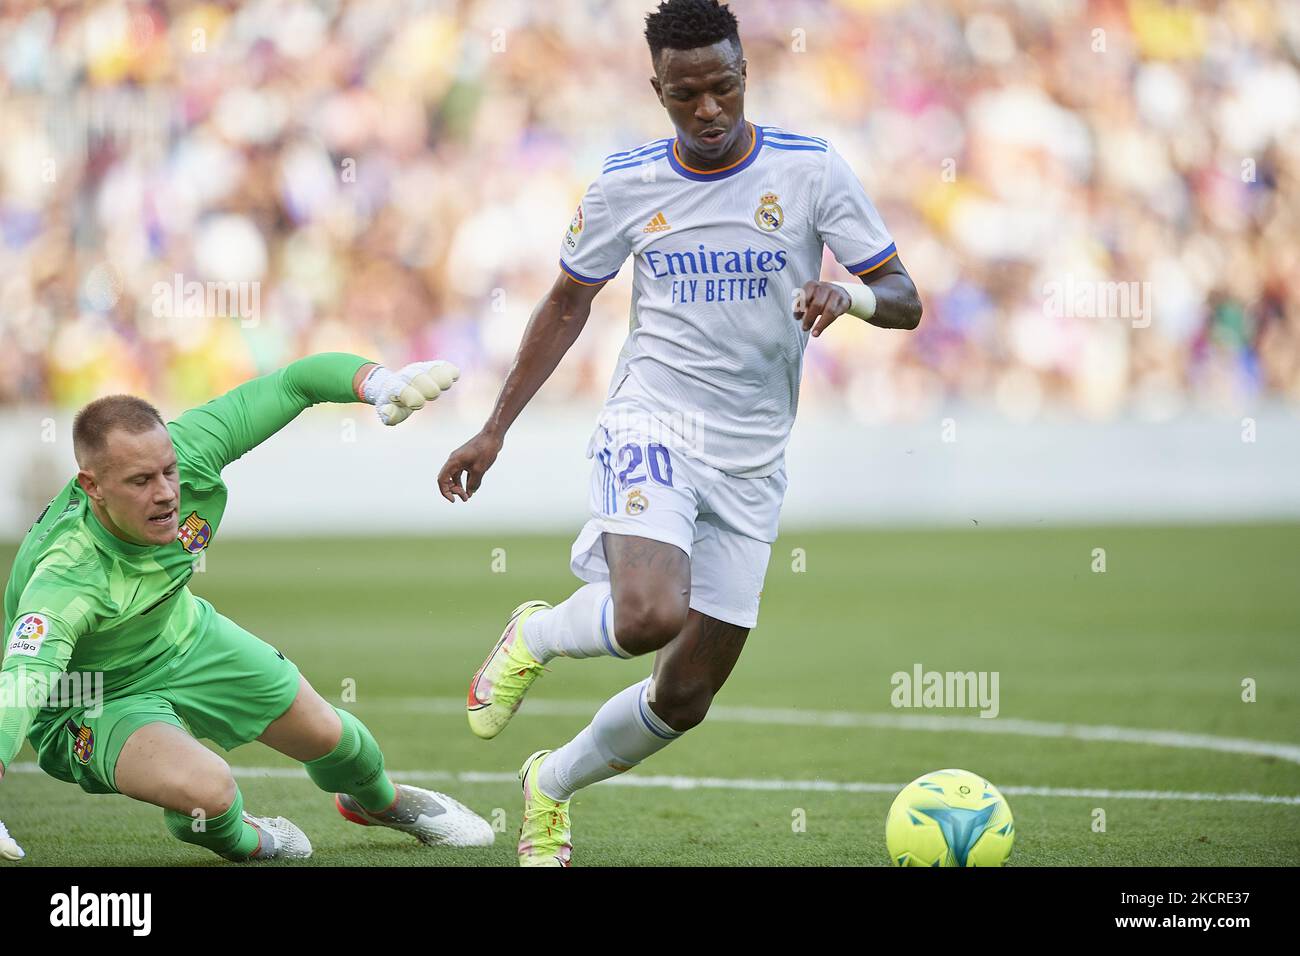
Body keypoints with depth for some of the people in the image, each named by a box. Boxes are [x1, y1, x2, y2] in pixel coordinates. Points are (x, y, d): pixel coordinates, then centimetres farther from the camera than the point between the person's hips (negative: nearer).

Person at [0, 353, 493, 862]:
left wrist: (379, 381, -41)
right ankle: (231, 836, 7)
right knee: (206, 787, -33)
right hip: (96, 706, -6)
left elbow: (295, 383, -22)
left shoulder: (186, 453, -29)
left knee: (326, 734, 19)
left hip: (184, 639, 6)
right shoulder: (65, 580, -44)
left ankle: (377, 800, 57)